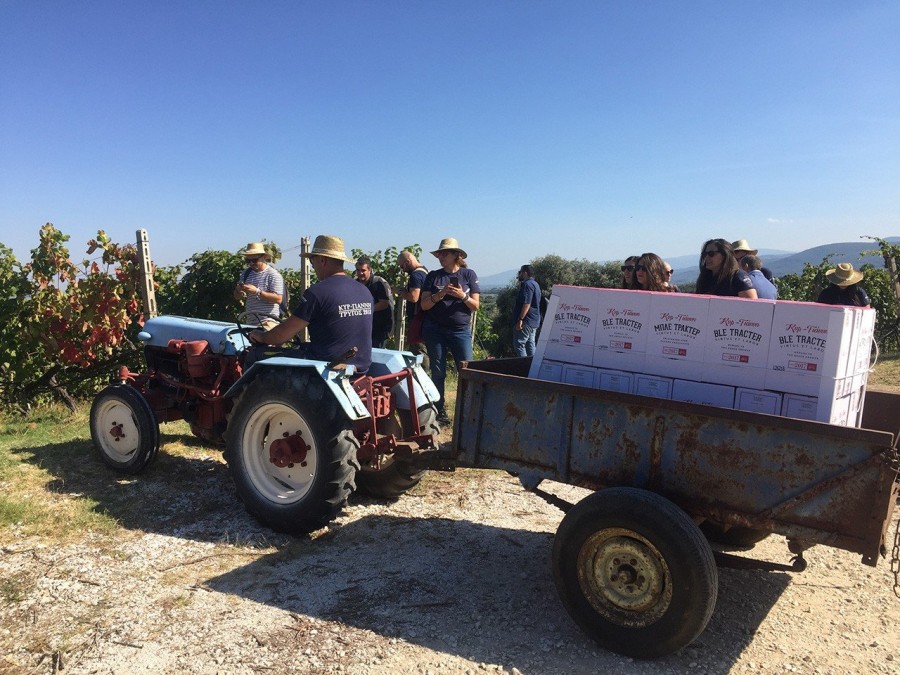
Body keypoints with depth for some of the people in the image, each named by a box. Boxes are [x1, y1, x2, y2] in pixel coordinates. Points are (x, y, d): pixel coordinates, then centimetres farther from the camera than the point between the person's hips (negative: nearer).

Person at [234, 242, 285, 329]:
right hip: (250, 322, 6)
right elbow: (237, 297, 20)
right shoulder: (246, 274, 15)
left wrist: (257, 292, -20)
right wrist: (239, 291, -4)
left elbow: (278, 299, -15)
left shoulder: (273, 274, -5)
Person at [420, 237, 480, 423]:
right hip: (435, 330, 1)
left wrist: (463, 296, -17)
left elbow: (476, 305, 1)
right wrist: (440, 294, -17)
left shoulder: (469, 274, 3)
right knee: (438, 372, 4)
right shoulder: (433, 276, 5)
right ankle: (439, 410, 13)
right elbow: (424, 305, -1)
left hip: (461, 330, -1)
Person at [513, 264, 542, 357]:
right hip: (534, 321, 10)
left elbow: (526, 303, -23)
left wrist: (520, 319, -24)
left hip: (526, 321, -10)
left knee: (519, 344, -7)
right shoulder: (535, 284, 18)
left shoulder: (527, 284, -14)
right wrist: (520, 283, 22)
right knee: (530, 344, 11)